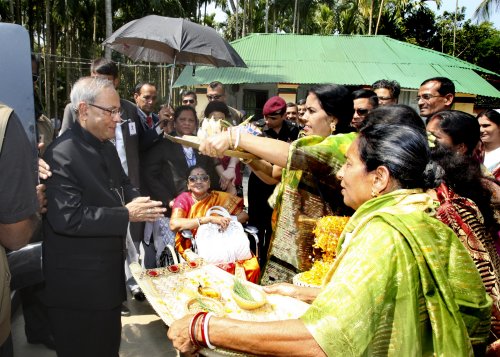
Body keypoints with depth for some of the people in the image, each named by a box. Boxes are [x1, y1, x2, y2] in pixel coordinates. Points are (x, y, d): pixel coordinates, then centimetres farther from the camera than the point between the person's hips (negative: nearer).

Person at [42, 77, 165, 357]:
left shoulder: (107, 147, 8)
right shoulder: (61, 155, -23)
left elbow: (122, 184, 18)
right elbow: (67, 218, -30)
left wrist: (137, 200, -4)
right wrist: (127, 215, -27)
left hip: (109, 271, 9)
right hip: (78, 283, -9)